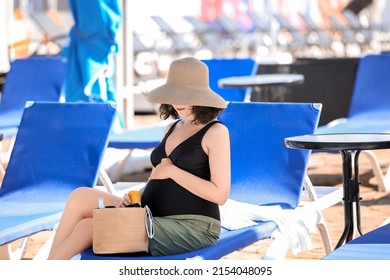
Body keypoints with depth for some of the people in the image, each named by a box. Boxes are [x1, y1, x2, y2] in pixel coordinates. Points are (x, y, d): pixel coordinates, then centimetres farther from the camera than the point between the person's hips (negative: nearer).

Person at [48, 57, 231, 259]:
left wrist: (172, 171, -11)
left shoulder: (216, 132, -5)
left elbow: (220, 194, -13)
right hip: (155, 219, 8)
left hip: (192, 227, -8)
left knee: (88, 226, -18)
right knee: (81, 197, -12)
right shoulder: (172, 128, 19)